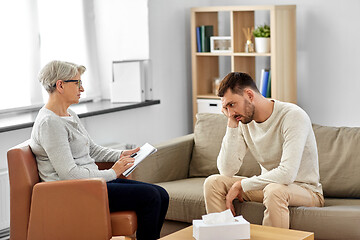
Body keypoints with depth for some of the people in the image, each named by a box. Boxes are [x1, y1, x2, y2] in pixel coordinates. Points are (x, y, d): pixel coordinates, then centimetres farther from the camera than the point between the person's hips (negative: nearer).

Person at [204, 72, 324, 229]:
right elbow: (227, 171, -10)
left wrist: (241, 185, -22)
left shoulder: (293, 116, -22)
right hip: (268, 184, 6)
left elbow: (287, 173, -32)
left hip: (307, 190, -6)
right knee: (213, 182, -9)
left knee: (274, 190, -39)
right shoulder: (244, 122, -2)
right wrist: (231, 124, -15)